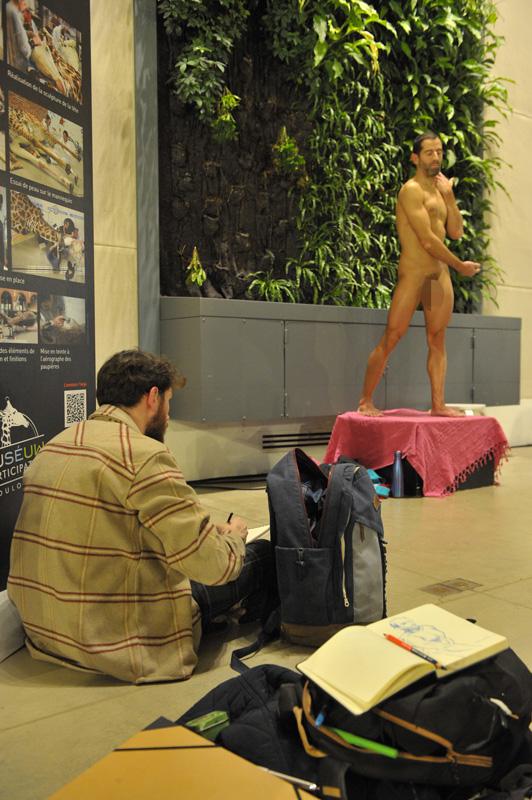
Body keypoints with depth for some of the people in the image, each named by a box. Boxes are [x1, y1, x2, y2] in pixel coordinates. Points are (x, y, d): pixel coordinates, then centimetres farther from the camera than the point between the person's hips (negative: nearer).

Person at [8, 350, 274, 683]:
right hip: (124, 645, -8)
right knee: (261, 554, 12)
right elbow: (213, 564, -21)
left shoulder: (54, 445, 6)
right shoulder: (145, 456, -21)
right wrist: (235, 534, 3)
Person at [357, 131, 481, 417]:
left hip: (440, 274, 8)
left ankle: (438, 404, 7)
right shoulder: (412, 190, -8)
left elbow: (456, 232, 12)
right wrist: (460, 265, -6)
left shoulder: (439, 190, 19)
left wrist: (449, 195, 5)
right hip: (414, 273, -8)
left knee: (437, 340, 4)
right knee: (391, 338, -7)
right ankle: (365, 401, 1)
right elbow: (428, 240, -14)